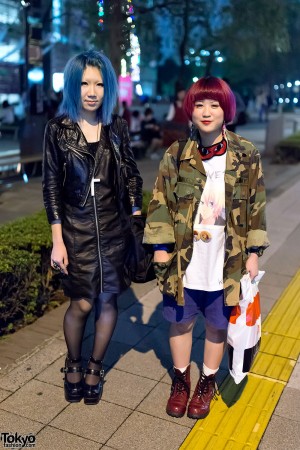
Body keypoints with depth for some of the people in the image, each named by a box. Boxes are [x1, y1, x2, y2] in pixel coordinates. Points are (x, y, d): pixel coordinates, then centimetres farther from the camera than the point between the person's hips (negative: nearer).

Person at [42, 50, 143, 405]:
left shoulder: (117, 127, 2)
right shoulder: (58, 128, -4)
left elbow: (131, 175, 8)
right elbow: (51, 185, -4)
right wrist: (57, 240, -8)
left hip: (114, 227, 2)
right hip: (76, 229, -2)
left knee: (108, 299, 7)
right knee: (81, 304, 0)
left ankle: (95, 367, 28)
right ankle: (73, 365, 28)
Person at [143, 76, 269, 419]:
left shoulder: (246, 156, -3)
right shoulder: (176, 155, -3)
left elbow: (256, 207, 1)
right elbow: (160, 202, 1)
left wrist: (253, 252, 0)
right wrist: (160, 246, -4)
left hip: (226, 263, 0)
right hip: (183, 261, 1)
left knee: (218, 324, 15)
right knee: (180, 321, 15)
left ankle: (207, 382, 38)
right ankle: (180, 379, 39)